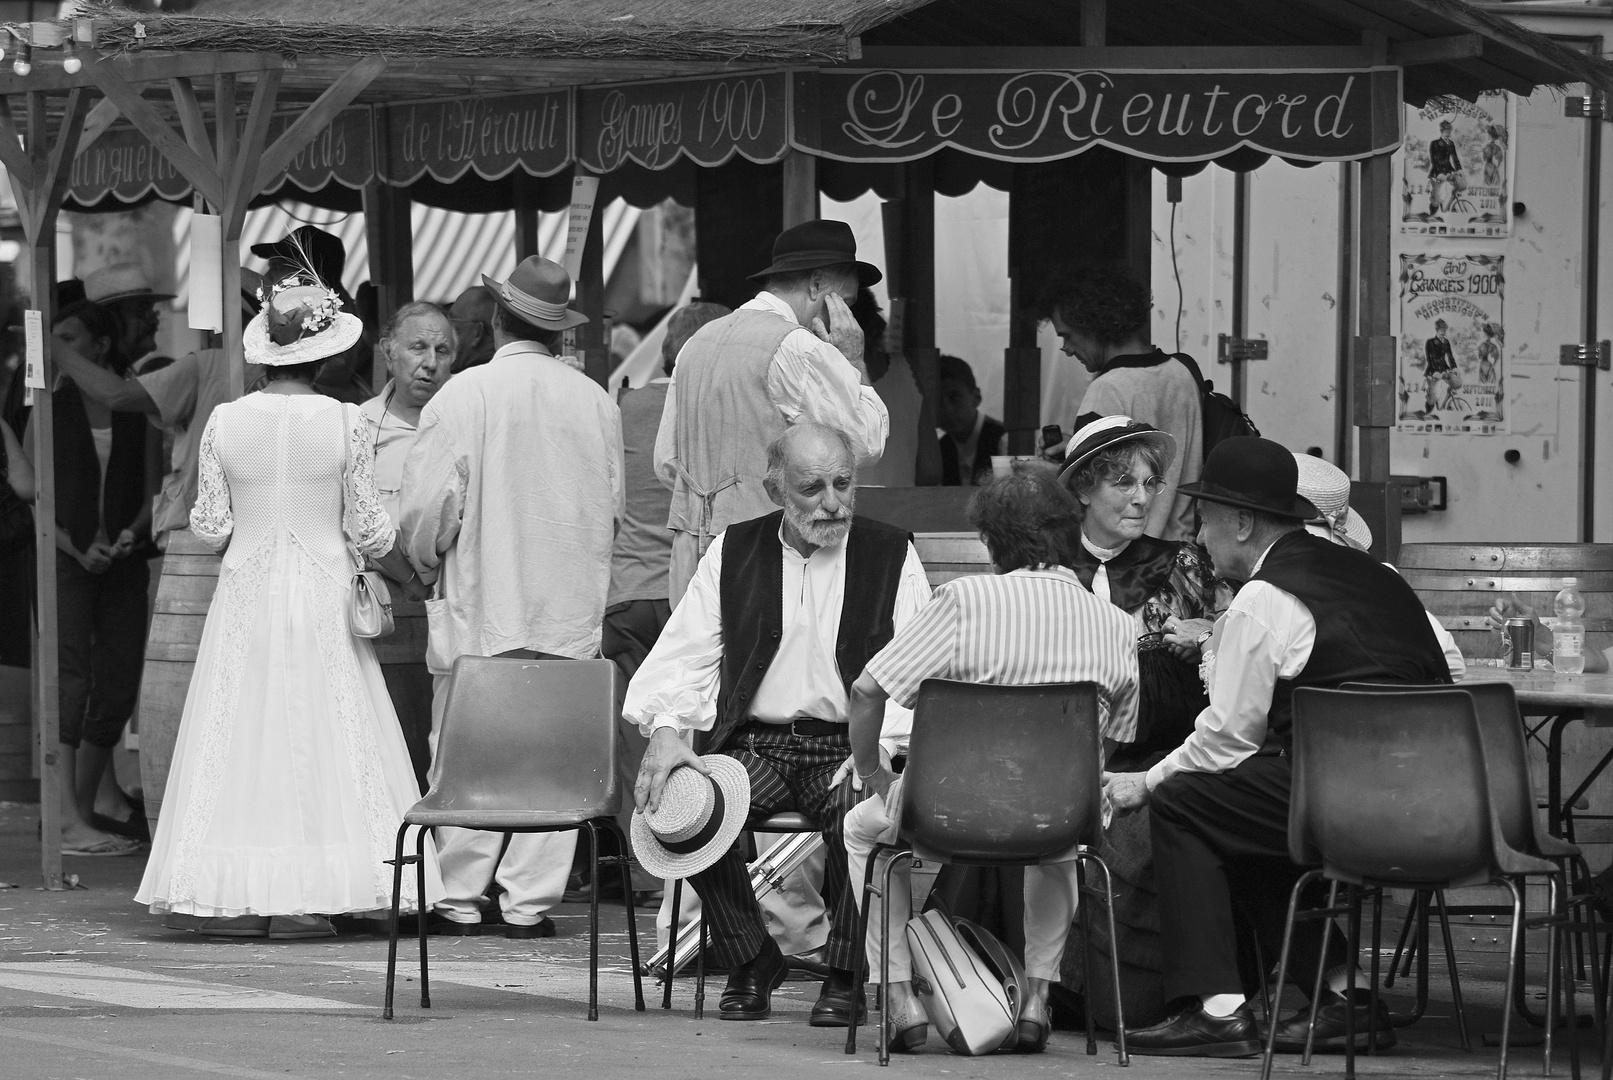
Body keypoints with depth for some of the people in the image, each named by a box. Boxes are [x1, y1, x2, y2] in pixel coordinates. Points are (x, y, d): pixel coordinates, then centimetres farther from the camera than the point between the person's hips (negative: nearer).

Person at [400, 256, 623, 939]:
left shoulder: (464, 395, -8)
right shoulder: (596, 403, 4)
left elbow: (427, 503, -7)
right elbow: (612, 506, 11)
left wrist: (428, 564, 12)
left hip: (481, 604, -3)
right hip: (571, 610, 3)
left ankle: (459, 901, 4)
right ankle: (529, 901, 5)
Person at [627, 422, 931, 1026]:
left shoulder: (891, 556, 6)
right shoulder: (734, 552, 12)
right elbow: (686, 654, 9)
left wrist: (877, 754, -20)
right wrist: (665, 728, -11)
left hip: (847, 748, -2)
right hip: (753, 744, 2)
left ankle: (843, 976, -10)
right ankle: (750, 963, -4)